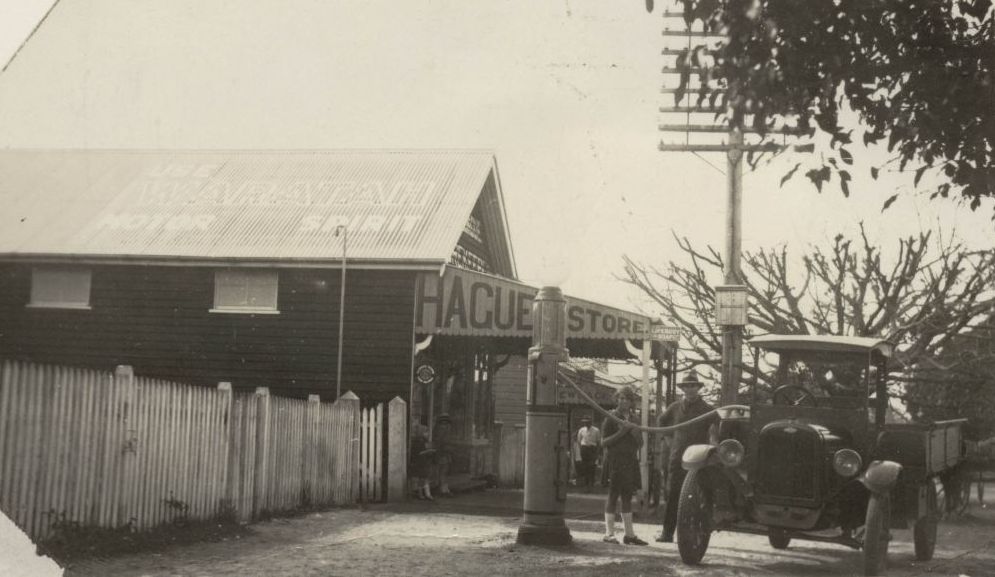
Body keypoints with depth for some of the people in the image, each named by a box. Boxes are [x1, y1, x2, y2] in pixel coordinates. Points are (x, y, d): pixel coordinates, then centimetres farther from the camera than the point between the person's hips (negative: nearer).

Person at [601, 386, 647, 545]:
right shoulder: (612, 417, -2)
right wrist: (621, 432, -18)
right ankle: (609, 533, -1)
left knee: (627, 497, 8)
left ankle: (629, 534, 10)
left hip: (631, 461, 6)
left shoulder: (634, 419, 14)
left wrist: (635, 432, -4)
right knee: (613, 496, -5)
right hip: (615, 460, -6)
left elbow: (640, 443, 16)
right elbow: (605, 441, -6)